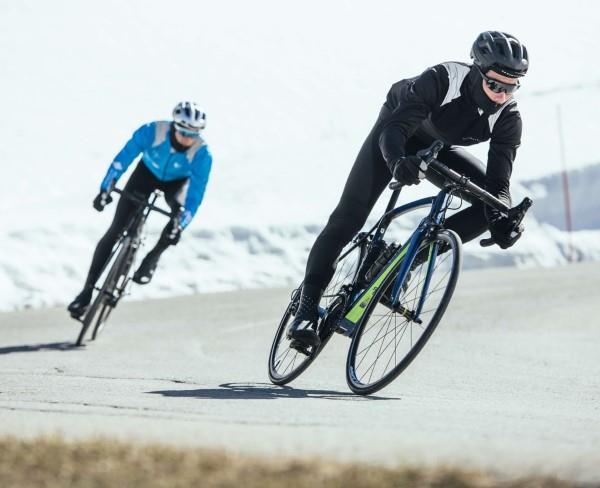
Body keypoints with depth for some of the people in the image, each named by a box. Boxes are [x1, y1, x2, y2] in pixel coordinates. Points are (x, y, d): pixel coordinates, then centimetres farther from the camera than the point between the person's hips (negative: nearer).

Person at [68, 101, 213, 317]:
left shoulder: (202, 154, -34)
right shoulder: (152, 131, -33)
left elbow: (195, 194, -31)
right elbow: (123, 158, -23)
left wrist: (179, 226, -41)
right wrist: (106, 189, -28)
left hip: (177, 181, 0)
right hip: (147, 172, 0)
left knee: (179, 213, -34)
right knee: (115, 230, -8)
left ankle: (153, 258, -7)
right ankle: (87, 290, -2)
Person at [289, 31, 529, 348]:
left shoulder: (508, 117, -25)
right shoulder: (442, 79, -36)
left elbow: (499, 181, -26)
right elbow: (394, 130, -42)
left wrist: (502, 219, -47)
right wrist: (397, 161, -64)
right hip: (397, 135, -4)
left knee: (491, 207, -17)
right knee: (348, 218, -17)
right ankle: (307, 307, -12)